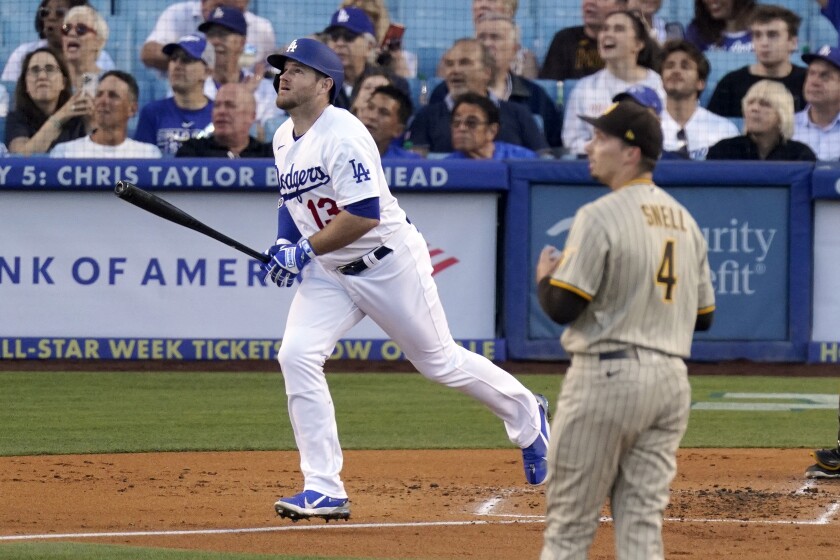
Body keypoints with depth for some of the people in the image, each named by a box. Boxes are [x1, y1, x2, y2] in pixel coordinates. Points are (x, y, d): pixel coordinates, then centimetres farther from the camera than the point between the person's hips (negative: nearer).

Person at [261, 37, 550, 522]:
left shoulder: (343, 134, -23)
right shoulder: (284, 140, 5)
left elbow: (364, 214, -29)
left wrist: (305, 250, -25)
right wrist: (285, 245, 3)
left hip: (390, 263, -7)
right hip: (330, 273, 7)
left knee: (440, 361, 6)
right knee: (297, 355, -13)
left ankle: (526, 414, 35)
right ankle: (324, 491, -11)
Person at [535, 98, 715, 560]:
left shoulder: (601, 216, -11)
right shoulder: (684, 220, 13)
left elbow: (562, 308, -15)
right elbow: (703, 316, 17)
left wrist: (545, 277, 6)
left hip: (607, 374, -7)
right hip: (671, 380, 7)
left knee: (570, 522, -1)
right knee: (643, 519, 6)